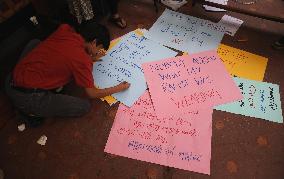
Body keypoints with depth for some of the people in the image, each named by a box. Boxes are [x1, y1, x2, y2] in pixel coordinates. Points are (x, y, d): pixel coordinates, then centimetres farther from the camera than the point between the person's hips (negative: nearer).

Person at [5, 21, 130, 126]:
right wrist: (118, 88, 6)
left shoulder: (64, 29, 2)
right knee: (84, 106, -2)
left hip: (10, 83, 8)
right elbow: (92, 94, -5)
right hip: (27, 98, -7)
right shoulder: (82, 60, -16)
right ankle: (34, 111, 8)